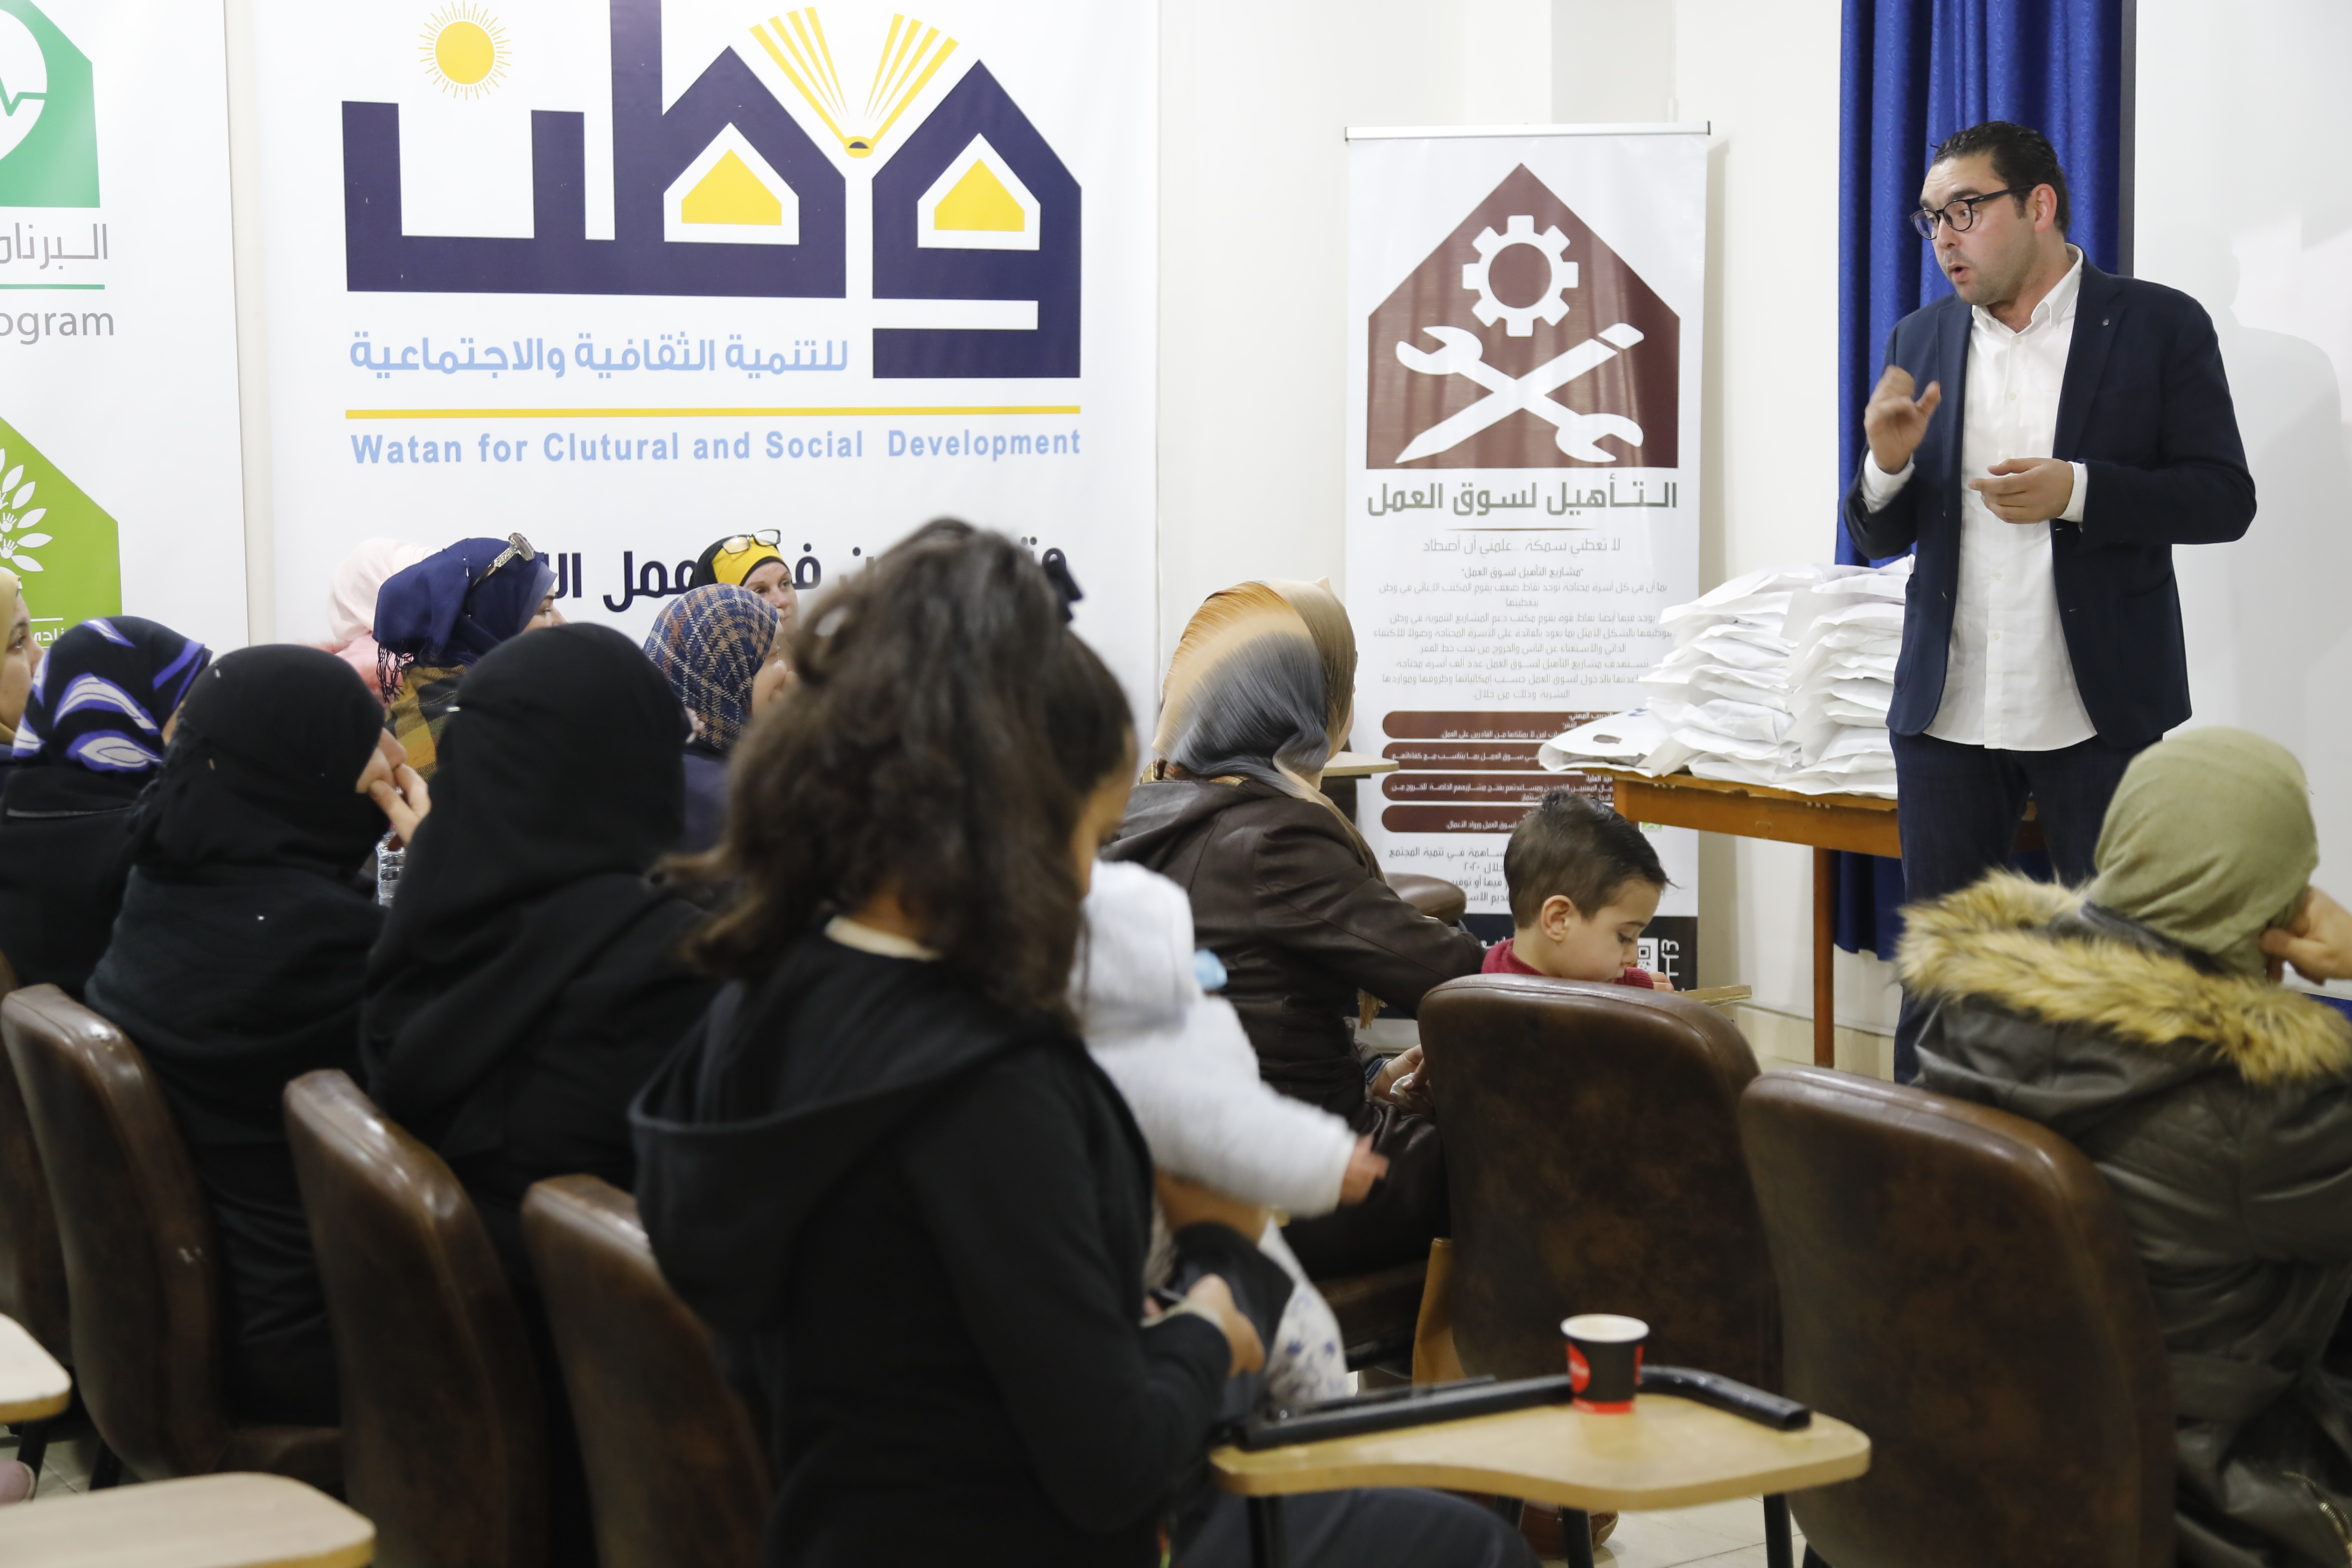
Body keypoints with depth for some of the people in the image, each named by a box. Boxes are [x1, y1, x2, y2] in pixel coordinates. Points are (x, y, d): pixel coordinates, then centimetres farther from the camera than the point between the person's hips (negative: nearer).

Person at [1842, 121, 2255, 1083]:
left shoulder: (2160, 326, -2)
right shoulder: (1920, 341, 9)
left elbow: (2225, 498, -6)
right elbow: (1880, 542, 11)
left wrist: (2075, 491, -19)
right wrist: (1889, 466, -11)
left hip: (2100, 712, -3)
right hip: (1948, 708, 3)